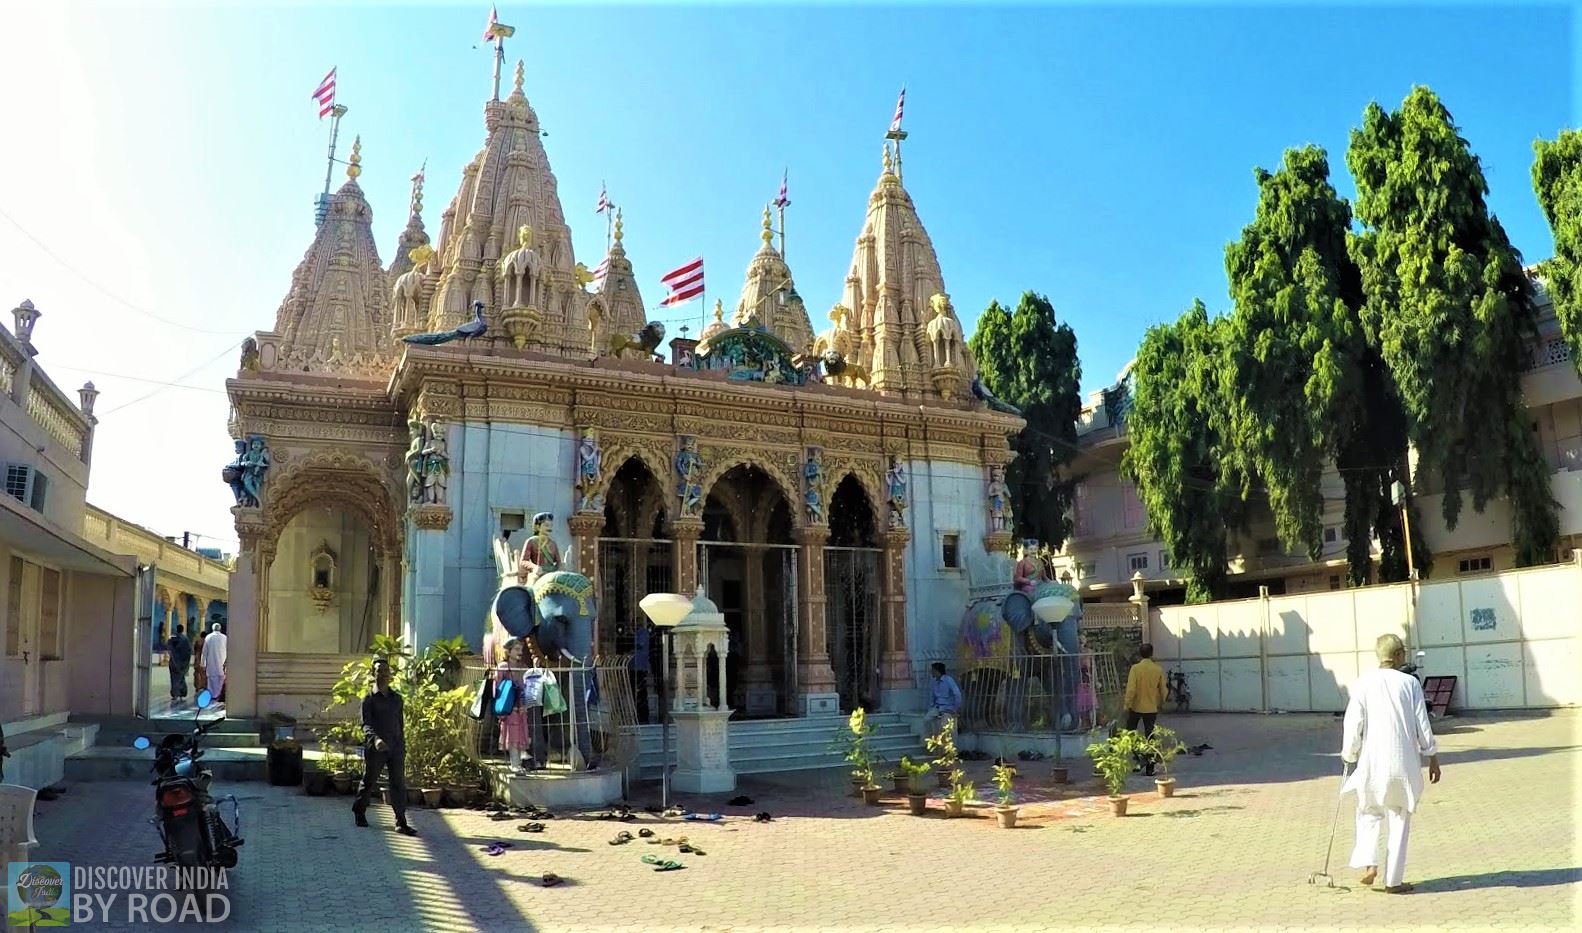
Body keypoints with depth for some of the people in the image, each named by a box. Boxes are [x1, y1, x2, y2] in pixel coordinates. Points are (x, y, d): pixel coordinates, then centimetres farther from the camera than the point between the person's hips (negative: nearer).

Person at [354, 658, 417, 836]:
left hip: (396, 748, 3)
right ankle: (359, 811, 37)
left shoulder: (397, 698, 12)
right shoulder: (369, 699, -2)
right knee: (369, 782, 11)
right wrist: (375, 738, -31)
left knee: (399, 784, -3)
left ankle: (401, 822, -4)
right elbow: (366, 724, -13)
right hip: (375, 748, -3)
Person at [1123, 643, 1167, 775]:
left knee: (1131, 732, 15)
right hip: (1151, 708, 3)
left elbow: (1131, 689, -17)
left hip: (1136, 707, -2)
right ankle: (1149, 767, 9)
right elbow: (1163, 690, 6)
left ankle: (1140, 757, -1)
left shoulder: (1135, 668, -12)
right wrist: (1160, 703, 23)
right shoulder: (1159, 670, -2)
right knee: (1149, 736, 8)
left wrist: (1127, 706, -9)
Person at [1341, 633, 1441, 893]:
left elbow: (1353, 725, -3)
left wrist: (1349, 755, 11)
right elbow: (1423, 725, -2)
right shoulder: (1410, 683, -4)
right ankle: (1393, 880, 12)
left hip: (1371, 763, 0)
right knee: (1399, 819, 10)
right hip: (1404, 763, 0)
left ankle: (1368, 863, 2)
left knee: (1369, 813, 19)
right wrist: (1433, 758, 9)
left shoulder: (1363, 684, -3)